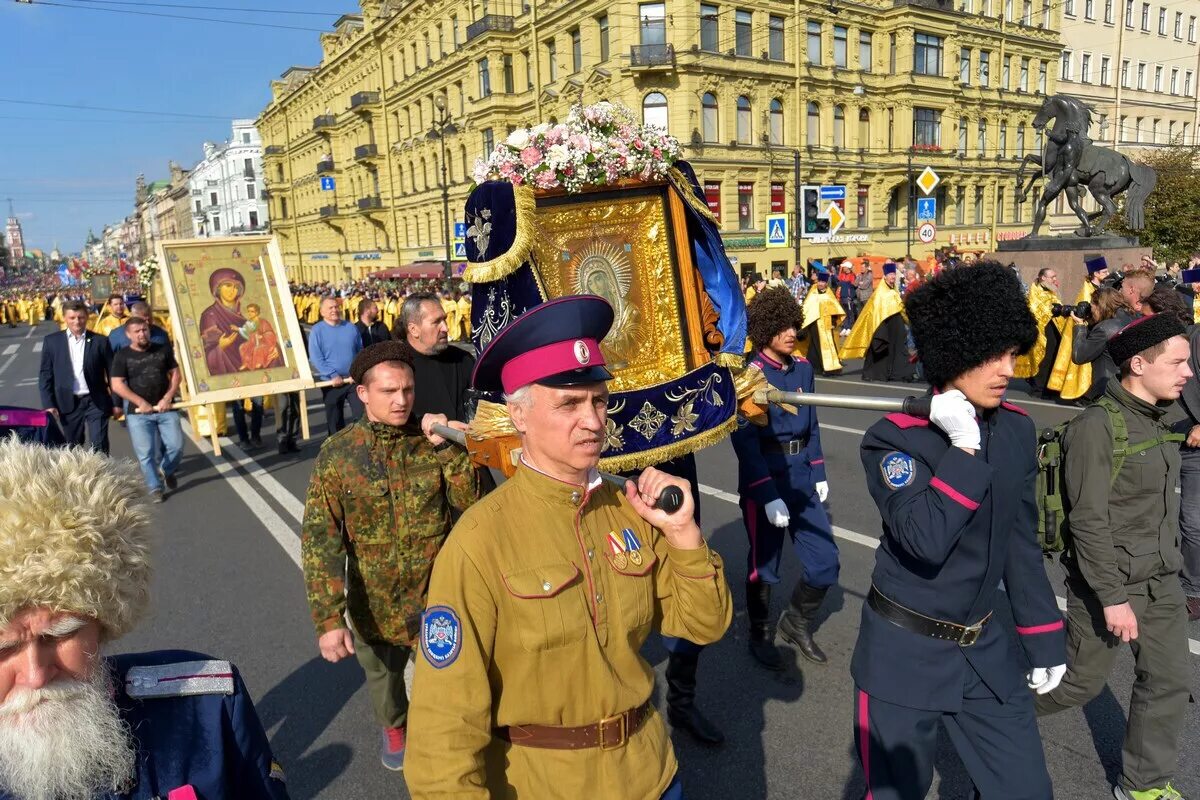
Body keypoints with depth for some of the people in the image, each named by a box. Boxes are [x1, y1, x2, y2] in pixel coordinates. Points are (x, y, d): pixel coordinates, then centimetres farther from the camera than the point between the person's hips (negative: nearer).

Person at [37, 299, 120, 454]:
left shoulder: (100, 341, -1)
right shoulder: (52, 341, 2)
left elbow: (112, 373, 1)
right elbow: (45, 374, 3)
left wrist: (116, 402, 0)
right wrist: (48, 404, -4)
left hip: (96, 402, -2)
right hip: (68, 403, 2)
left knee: (99, 447, -3)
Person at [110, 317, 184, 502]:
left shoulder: (163, 350, 6)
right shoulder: (122, 356, -2)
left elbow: (175, 374, 7)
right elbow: (117, 385, -6)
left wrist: (168, 397, -6)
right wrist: (140, 402, -12)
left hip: (165, 409, 2)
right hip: (138, 412, -2)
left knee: (176, 445, -4)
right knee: (145, 453, -3)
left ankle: (167, 470, 26)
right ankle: (155, 488, 11)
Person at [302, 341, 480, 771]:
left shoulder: (432, 441, -7)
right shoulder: (338, 453, -12)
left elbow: (470, 500, -14)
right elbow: (319, 538, -16)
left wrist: (447, 447, -25)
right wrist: (328, 619, -22)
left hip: (437, 594, 0)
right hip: (375, 601, 1)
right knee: (382, 674, 25)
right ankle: (394, 725, 57)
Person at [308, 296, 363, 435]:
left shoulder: (351, 327, 4)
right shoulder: (317, 330, -6)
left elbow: (360, 352, 10)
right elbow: (316, 358, -12)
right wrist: (334, 375, -19)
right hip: (331, 382, -2)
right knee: (334, 420, 11)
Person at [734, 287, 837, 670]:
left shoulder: (803, 368, 5)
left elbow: (811, 425, 14)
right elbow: (745, 441, -18)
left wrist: (819, 474, 9)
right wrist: (768, 495, -21)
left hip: (802, 476, 6)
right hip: (764, 479, -6)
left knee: (825, 560, 8)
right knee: (763, 565, 9)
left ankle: (797, 622, 33)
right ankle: (760, 636, 32)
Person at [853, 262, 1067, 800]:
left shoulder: (1018, 429, 0)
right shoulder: (892, 438, -18)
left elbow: (1022, 543, 8)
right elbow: (925, 541, -28)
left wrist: (1043, 639, 12)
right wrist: (965, 446, -26)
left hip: (986, 650, 5)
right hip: (904, 653, -5)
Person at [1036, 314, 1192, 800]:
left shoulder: (1155, 419, 6)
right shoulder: (1097, 427, -21)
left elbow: (1158, 504, 15)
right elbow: (1089, 522, -23)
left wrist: (1169, 565, 19)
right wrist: (1113, 597, -21)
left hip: (1161, 581, 8)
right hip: (1109, 582, -8)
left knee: (1170, 681, 13)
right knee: (1081, 681, 7)